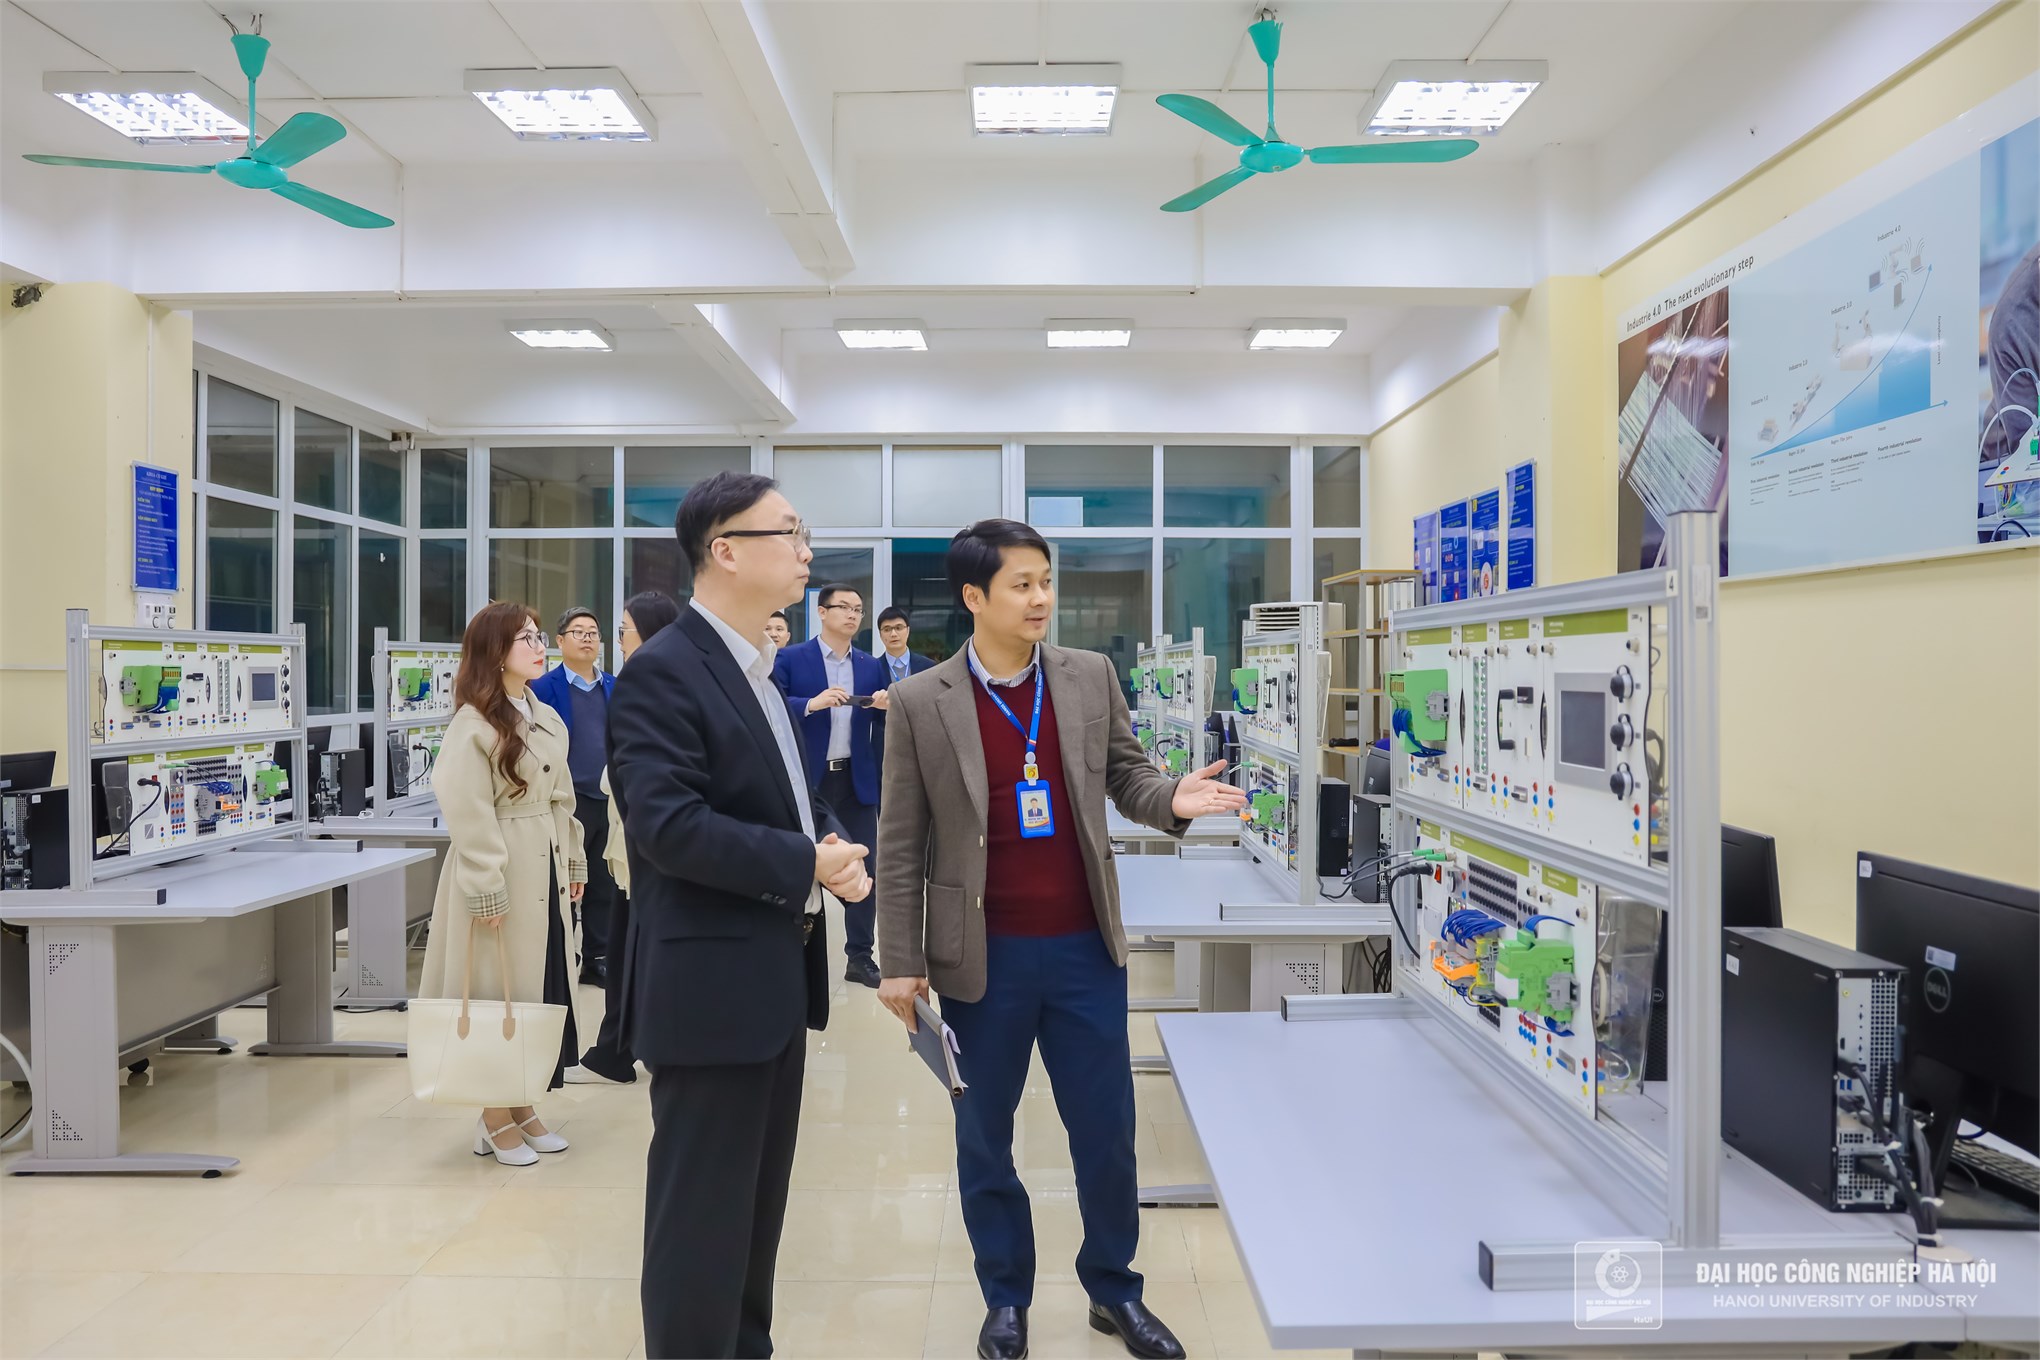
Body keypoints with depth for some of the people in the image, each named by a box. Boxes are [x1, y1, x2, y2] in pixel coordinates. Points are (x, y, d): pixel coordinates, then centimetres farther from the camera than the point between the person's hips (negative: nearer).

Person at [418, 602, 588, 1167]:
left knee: (542, 985, 12)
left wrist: (574, 862, 17)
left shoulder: (547, 720, 12)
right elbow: (471, 818, -17)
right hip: (502, 875, -8)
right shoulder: (474, 726, -13)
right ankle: (495, 1118, 15)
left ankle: (522, 1104, 25)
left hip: (545, 873, 8)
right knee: (501, 991, 1)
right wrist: (487, 890, -19)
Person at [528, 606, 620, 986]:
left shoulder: (614, 687, 12)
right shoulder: (544, 688, -2)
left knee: (604, 886, 10)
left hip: (609, 801, 4)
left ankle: (598, 957, 21)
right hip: (568, 802, -4)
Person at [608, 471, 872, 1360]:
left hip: (776, 976, 9)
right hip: (711, 982, -9)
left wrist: (835, 841, -3)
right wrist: (806, 864, -22)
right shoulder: (663, 672, -16)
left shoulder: (758, 670, 13)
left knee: (758, 1199, 21)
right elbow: (667, 824, -26)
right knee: (702, 1210, 4)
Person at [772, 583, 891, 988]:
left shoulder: (871, 665, 10)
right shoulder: (790, 659, -2)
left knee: (864, 868, 5)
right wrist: (812, 704, -24)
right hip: (807, 778, -3)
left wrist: (887, 706, -11)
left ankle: (859, 957, 15)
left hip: (856, 779, 4)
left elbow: (882, 725, 11)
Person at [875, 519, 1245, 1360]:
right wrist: (901, 961, -4)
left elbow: (1124, 776, 8)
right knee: (985, 1139, 14)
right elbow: (900, 843, -4)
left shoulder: (1091, 677, -1)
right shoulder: (921, 703, -7)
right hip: (982, 957, -1)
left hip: (1086, 947, 2)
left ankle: (1114, 1291, 36)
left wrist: (1172, 800, -16)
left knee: (1106, 1130, 13)